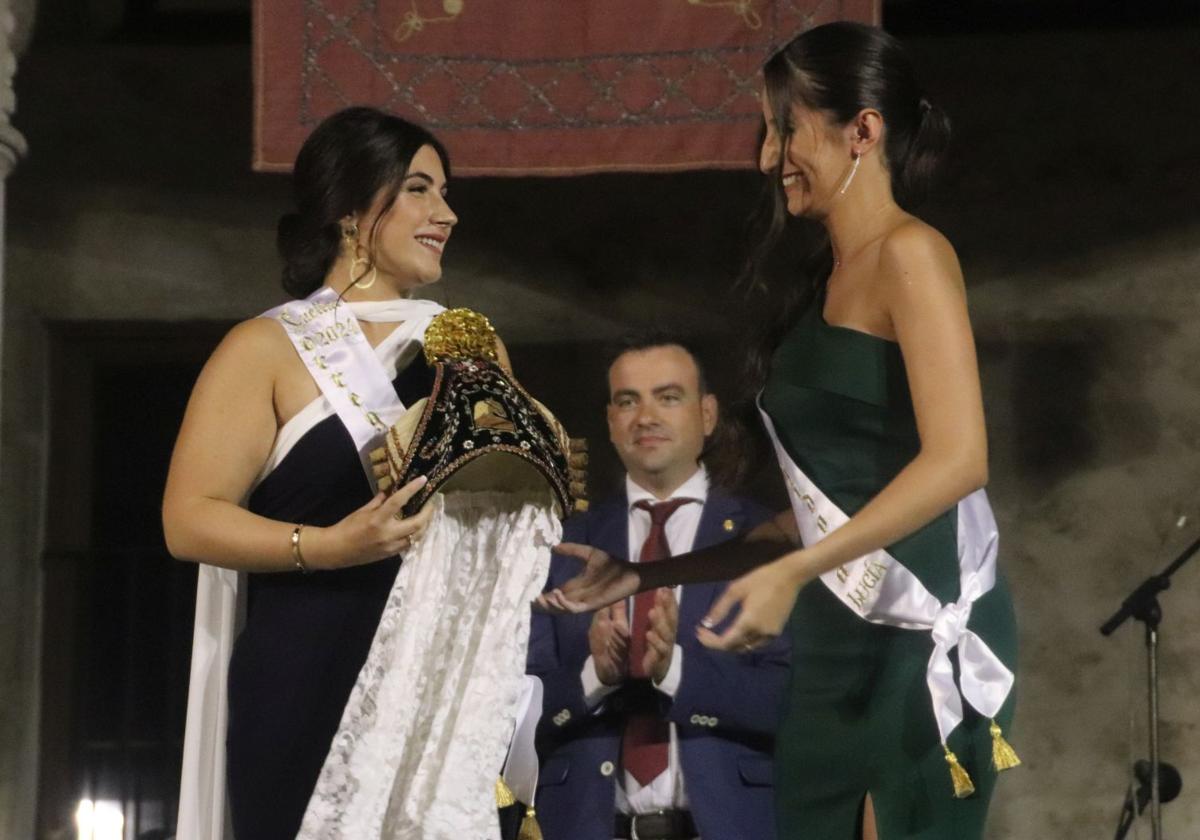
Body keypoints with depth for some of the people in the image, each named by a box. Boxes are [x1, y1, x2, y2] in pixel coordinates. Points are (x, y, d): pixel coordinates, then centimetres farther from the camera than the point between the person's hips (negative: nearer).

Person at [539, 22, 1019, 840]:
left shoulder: (910, 255, -6)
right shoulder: (829, 282, 18)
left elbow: (959, 459, -17)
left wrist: (789, 574, -21)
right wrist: (647, 574, 16)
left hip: (923, 633, -8)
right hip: (837, 647, 8)